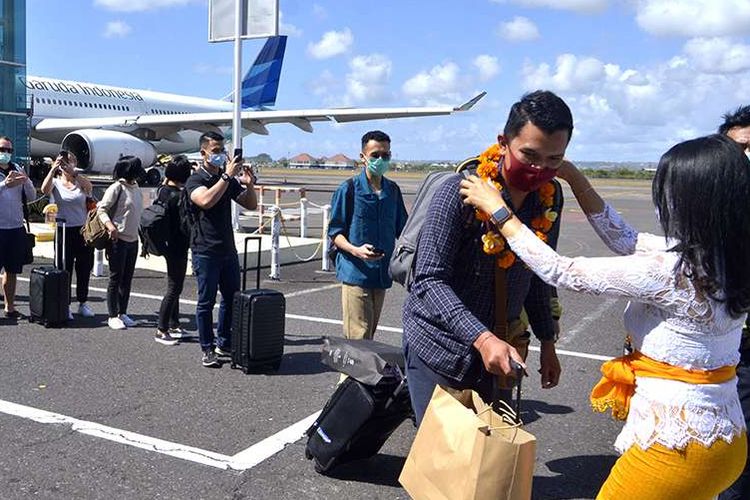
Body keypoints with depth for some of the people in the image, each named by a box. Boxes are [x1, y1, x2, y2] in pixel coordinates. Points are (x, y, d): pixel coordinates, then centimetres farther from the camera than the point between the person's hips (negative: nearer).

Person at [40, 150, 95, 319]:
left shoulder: (80, 183, 5)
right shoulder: (55, 183, 3)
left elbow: (88, 186, -17)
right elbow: (45, 189, -19)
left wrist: (73, 172, -27)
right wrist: (53, 169, -25)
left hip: (82, 230, 2)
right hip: (63, 231, -2)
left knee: (84, 268, 10)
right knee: (64, 269, 1)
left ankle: (83, 303, 24)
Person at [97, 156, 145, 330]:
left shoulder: (136, 188, 11)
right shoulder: (116, 188, -11)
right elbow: (102, 209, -13)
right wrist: (110, 225, -28)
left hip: (133, 239, 7)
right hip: (118, 239, -7)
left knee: (127, 278, 11)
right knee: (116, 278, 0)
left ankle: (122, 313, 22)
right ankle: (112, 316, 8)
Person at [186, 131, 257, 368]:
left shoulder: (228, 180, 12)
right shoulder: (195, 180, -6)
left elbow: (251, 205, 11)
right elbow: (206, 201, -27)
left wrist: (249, 185, -7)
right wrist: (227, 176, -25)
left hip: (228, 249, 6)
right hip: (206, 251, -6)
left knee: (232, 299, 11)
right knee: (206, 302, 1)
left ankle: (224, 344, 23)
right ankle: (208, 349, 11)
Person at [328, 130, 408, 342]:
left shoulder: (393, 190, 10)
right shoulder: (349, 189, -5)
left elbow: (401, 229, 19)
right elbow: (335, 232, -4)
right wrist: (355, 250, -21)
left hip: (382, 273, 5)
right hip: (355, 272, -5)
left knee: (370, 335, 13)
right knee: (358, 338, -8)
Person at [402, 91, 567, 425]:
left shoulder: (550, 197, -2)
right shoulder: (459, 192, -21)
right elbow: (430, 281, -24)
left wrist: (547, 341, 12)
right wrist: (481, 337, -35)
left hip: (499, 345, 6)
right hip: (440, 345, -5)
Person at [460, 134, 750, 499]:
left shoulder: (672, 271, -25)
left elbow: (563, 274, -19)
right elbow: (627, 241, 8)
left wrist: (498, 210, -10)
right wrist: (573, 177, 7)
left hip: (678, 445, -8)